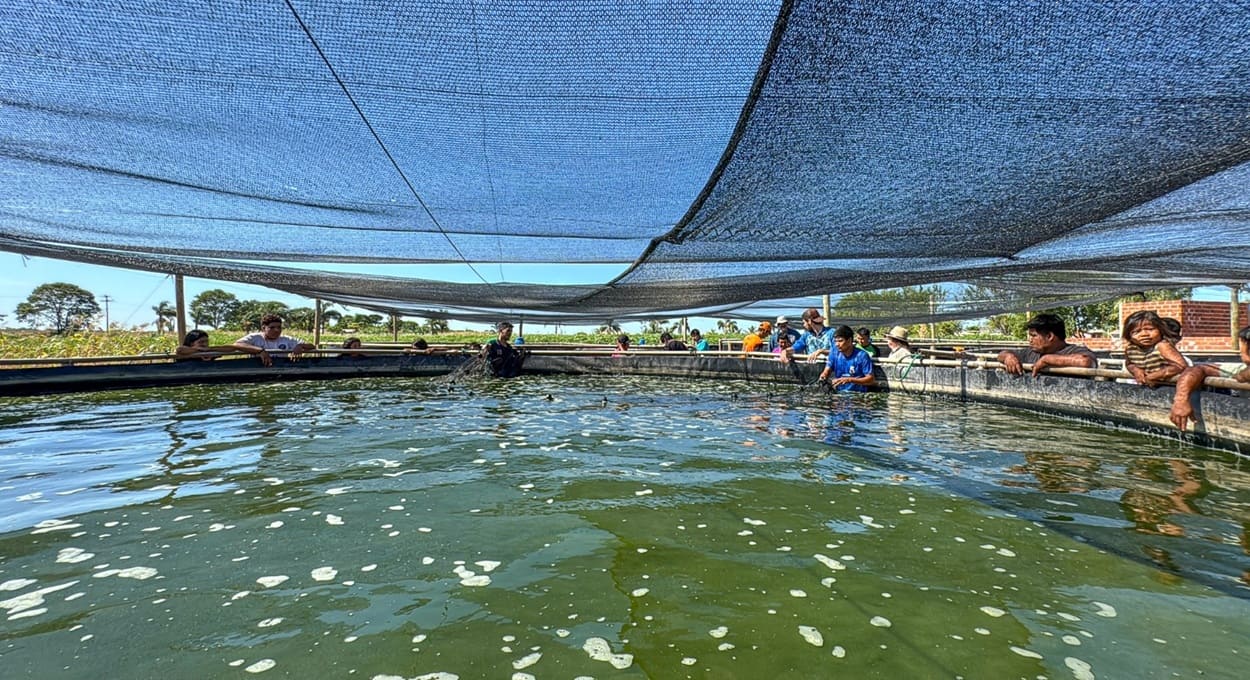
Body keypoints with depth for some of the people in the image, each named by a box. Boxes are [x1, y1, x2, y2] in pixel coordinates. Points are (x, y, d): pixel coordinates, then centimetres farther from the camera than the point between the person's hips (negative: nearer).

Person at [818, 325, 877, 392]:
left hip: (858, 394, -3)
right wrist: (823, 376, -17)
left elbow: (871, 380, -10)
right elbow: (827, 371, 7)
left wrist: (849, 380, -20)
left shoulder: (862, 356, -7)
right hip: (838, 392, 3)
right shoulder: (834, 353, 7)